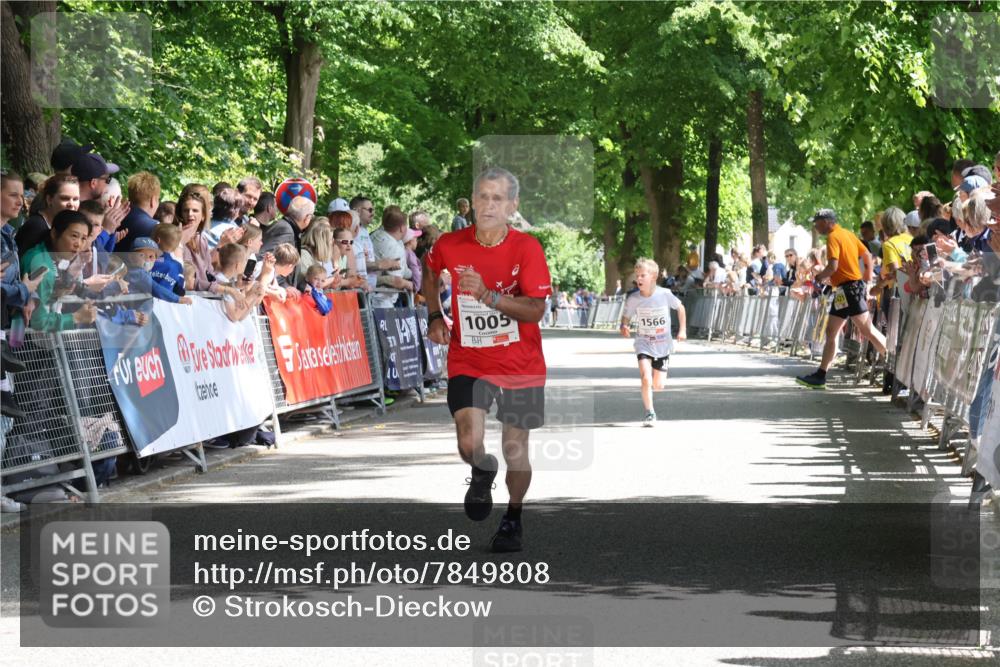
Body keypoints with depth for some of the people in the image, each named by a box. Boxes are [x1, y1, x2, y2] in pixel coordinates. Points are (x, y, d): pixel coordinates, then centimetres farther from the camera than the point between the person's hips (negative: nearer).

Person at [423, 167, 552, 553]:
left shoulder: (526, 248, -12)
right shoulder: (449, 245, -5)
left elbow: (536, 309, -19)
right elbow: (430, 273, 20)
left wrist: (488, 295, -30)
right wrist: (435, 316, 9)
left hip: (520, 364, 0)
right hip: (467, 360, 1)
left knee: (515, 449, 6)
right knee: (470, 444, -16)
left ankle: (513, 519, 31)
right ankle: (482, 474, 22)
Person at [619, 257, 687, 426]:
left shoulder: (665, 294, -13)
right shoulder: (633, 299, -12)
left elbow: (680, 307, 4)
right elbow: (626, 316, 0)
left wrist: (682, 330, -2)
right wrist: (624, 327, -22)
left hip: (663, 345, 1)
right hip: (643, 344, -1)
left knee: (658, 386, 4)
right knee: (646, 379, -21)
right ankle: (649, 413, -6)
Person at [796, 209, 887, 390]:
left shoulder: (833, 237, -12)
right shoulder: (847, 234, 16)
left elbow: (833, 266, -22)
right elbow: (867, 256, 18)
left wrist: (820, 277, -4)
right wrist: (867, 281, 21)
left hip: (848, 288, -10)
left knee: (867, 330, -7)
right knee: (831, 332, 10)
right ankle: (820, 376, 11)